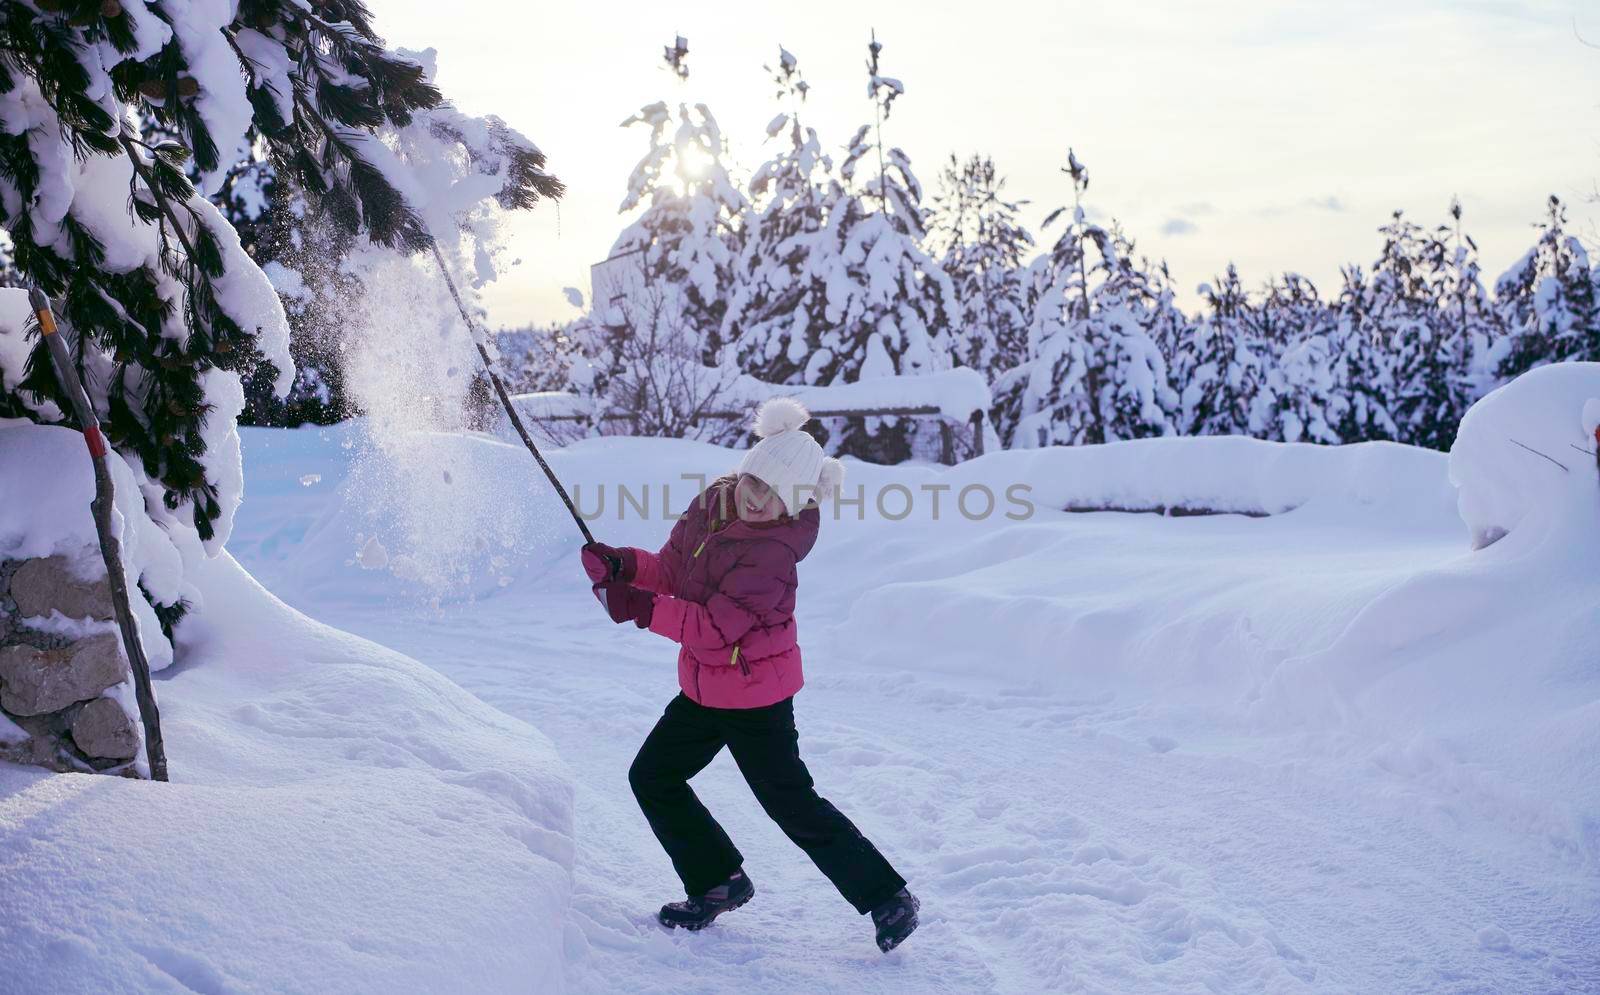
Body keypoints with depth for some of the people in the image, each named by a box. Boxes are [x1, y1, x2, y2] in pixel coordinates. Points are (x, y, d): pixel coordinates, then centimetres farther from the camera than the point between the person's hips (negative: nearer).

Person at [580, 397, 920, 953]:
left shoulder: (772, 550, -25)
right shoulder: (712, 503, -1)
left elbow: (715, 628, -29)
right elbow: (672, 570, 6)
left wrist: (640, 608, -29)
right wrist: (623, 565, -13)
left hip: (756, 698, -9)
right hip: (704, 688, 9)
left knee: (793, 807, -2)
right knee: (651, 778, 15)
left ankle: (887, 897, 14)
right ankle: (720, 882, 29)